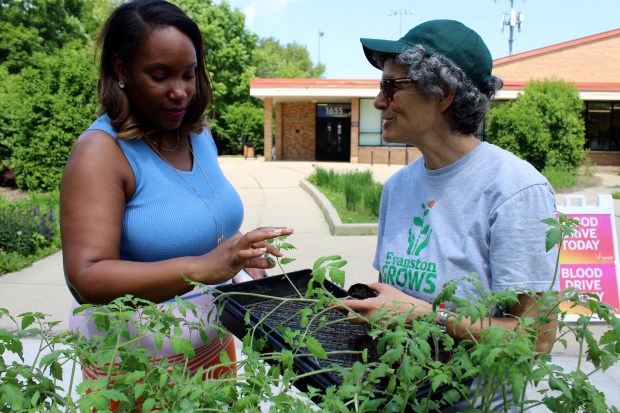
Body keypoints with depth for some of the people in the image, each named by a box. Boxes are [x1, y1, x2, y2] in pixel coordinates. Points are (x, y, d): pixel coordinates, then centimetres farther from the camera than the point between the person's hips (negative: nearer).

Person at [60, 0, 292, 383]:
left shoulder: (199, 132, 0)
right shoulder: (100, 151, -20)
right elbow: (86, 279, -29)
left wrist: (240, 249, -4)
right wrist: (203, 267, -40)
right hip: (136, 365, -6)